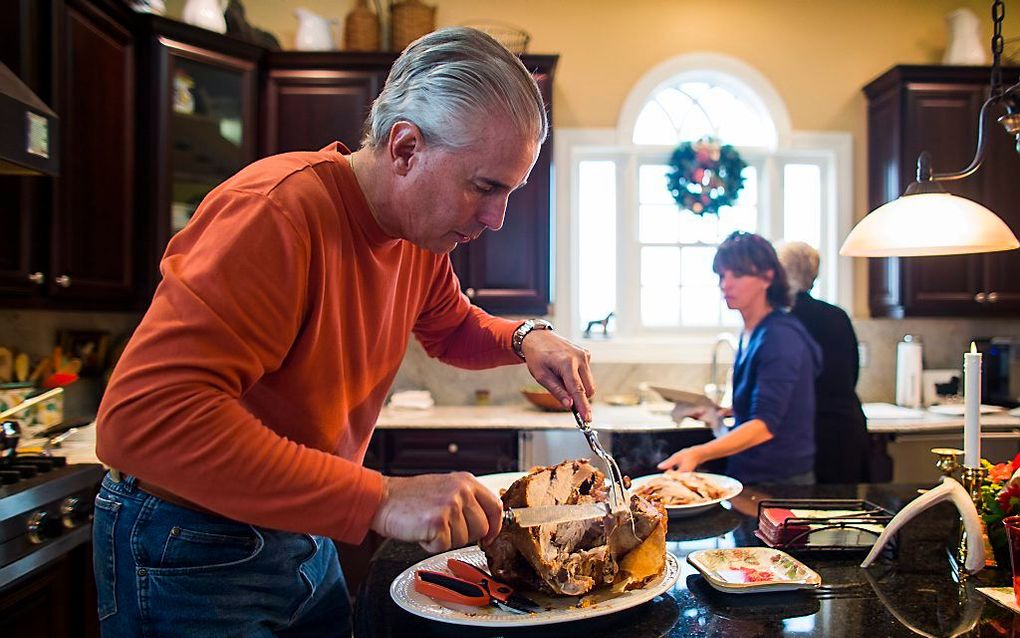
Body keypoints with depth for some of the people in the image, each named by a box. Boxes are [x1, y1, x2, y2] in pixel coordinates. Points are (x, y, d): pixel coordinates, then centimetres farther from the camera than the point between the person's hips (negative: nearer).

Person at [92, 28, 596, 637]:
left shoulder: (421, 224, -4)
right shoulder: (283, 208, -30)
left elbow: (454, 329, 16)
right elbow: (144, 418, -37)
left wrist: (525, 339, -7)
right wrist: (379, 498, -40)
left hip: (306, 535, 8)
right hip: (192, 556, -7)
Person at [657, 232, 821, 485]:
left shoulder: (781, 336, -21)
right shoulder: (750, 333, 7)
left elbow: (765, 425, -31)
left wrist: (698, 454, -41)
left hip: (779, 481, -8)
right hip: (749, 477, 8)